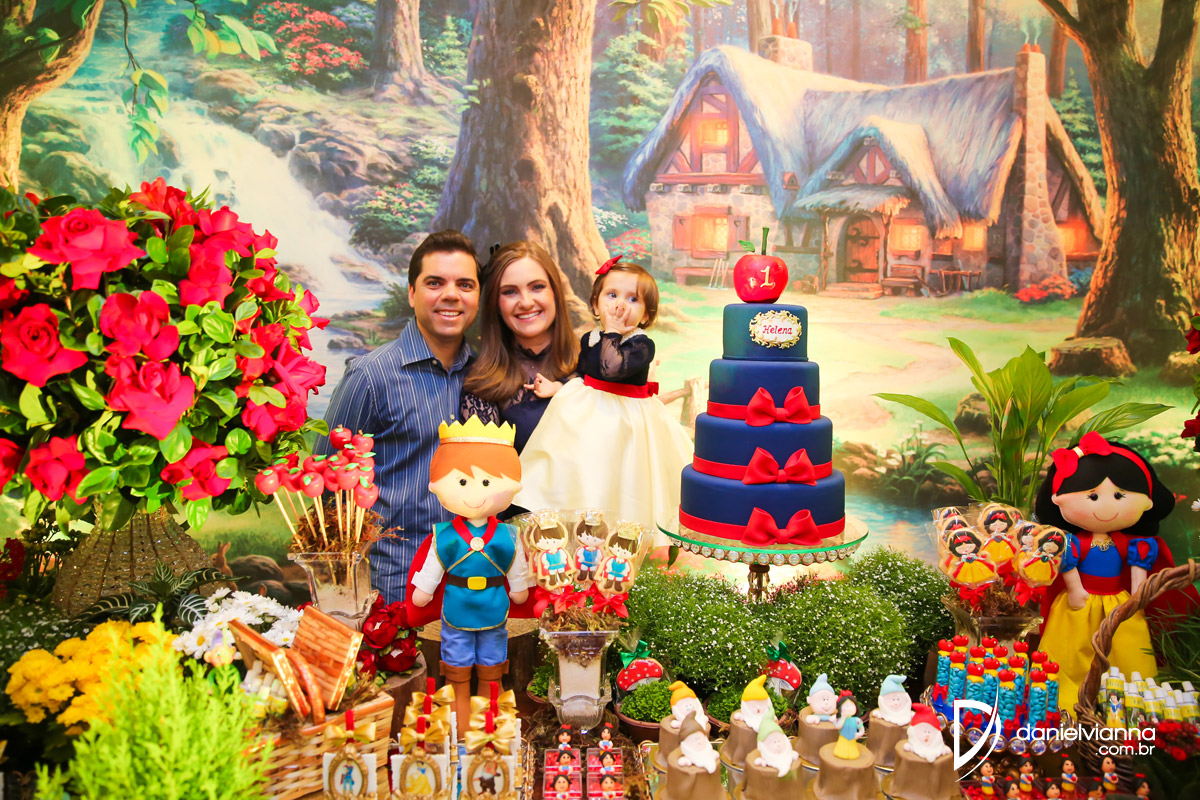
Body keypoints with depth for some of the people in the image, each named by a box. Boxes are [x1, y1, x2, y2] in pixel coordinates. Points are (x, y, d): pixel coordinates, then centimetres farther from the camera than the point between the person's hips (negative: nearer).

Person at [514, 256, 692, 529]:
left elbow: (612, 369, -34)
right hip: (587, 419, 6)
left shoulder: (642, 345, -16)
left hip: (625, 422, -6)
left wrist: (611, 333, -23)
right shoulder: (589, 339, 5)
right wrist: (557, 388, 5)